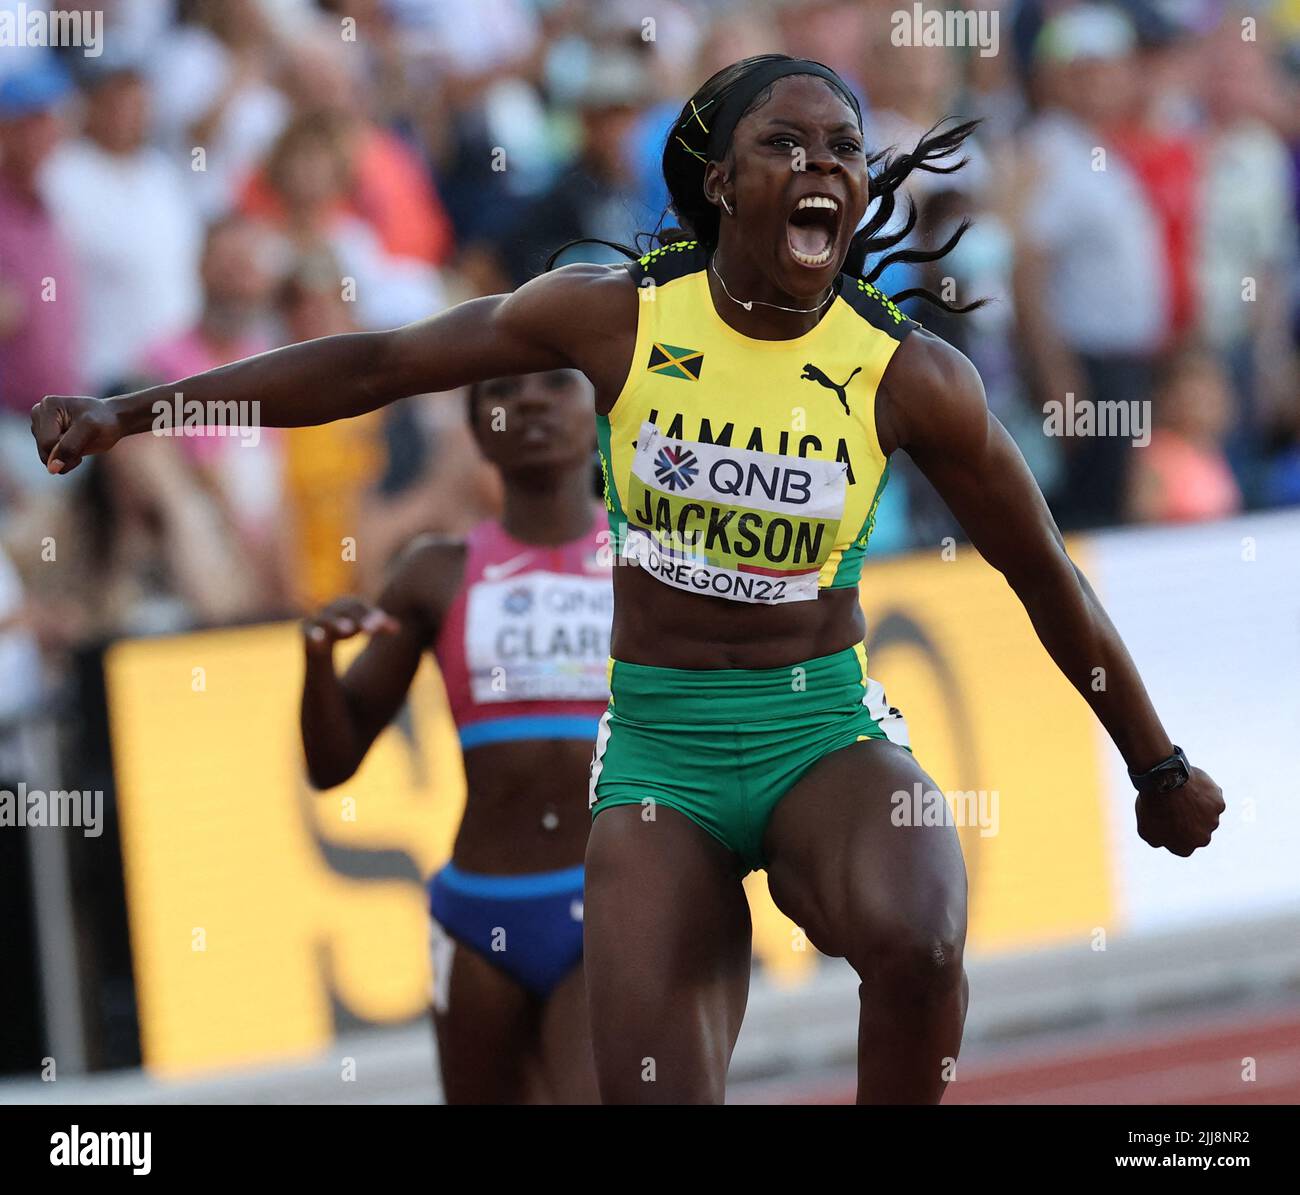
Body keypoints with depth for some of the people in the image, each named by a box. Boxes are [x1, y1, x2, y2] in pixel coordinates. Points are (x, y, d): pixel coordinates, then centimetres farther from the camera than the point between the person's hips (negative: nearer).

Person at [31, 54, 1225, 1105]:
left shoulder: (912, 378, -7)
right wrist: (131, 413, 2)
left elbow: (1047, 577, 5)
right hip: (656, 743, 1)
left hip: (826, 732, -1)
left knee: (917, 942, -34)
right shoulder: (618, 316, -4)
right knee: (653, 1091, -11)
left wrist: (1160, 771, 13)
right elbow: (377, 364, 3)